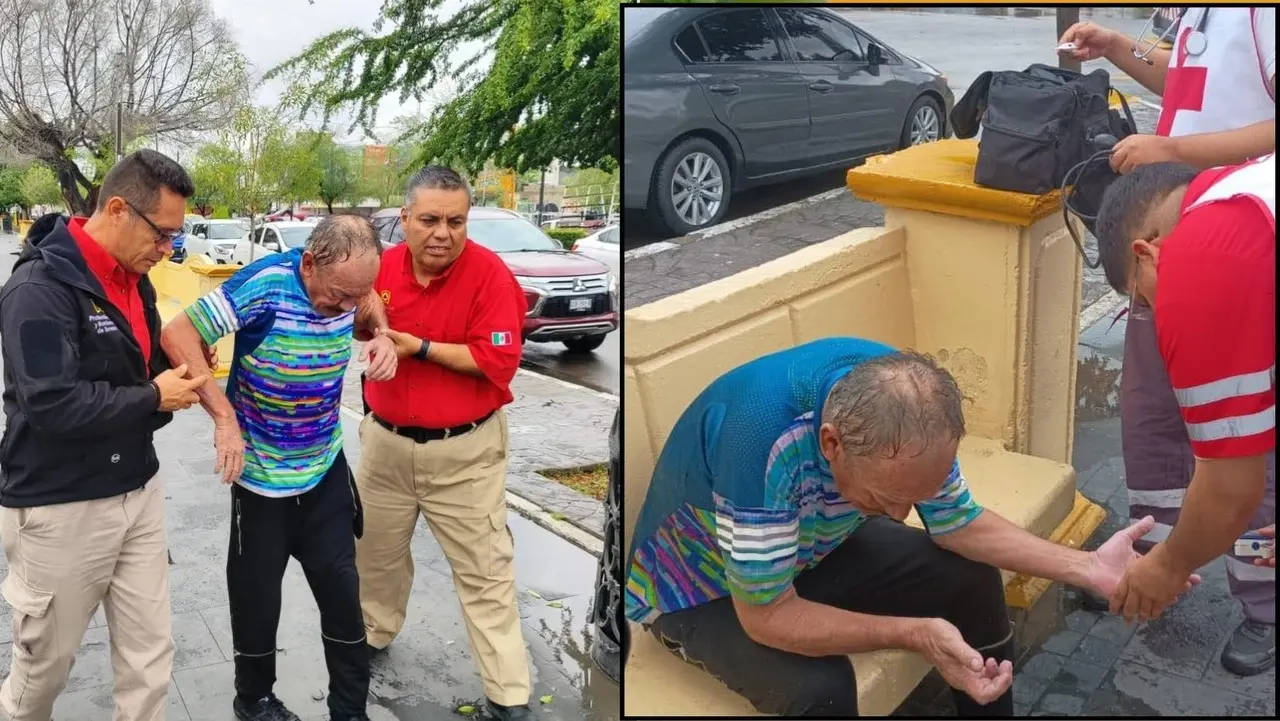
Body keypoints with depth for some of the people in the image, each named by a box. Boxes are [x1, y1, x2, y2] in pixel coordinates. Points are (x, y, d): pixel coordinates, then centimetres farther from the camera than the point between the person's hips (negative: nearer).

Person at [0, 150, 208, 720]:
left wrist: (179, 376, -2)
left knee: (151, 652, 11)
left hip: (139, 492, 7)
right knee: (46, 660, 14)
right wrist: (154, 399, -17)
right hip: (61, 509, -7)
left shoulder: (133, 279, 6)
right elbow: (51, 405, -27)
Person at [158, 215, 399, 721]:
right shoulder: (265, 284, -26)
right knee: (258, 594, 12)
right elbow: (178, 335, -21)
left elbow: (369, 305, 14)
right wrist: (224, 418, -26)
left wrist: (382, 335, -10)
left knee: (341, 590, 9)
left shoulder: (346, 281, -10)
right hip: (261, 473, -4)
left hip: (326, 468, 4)